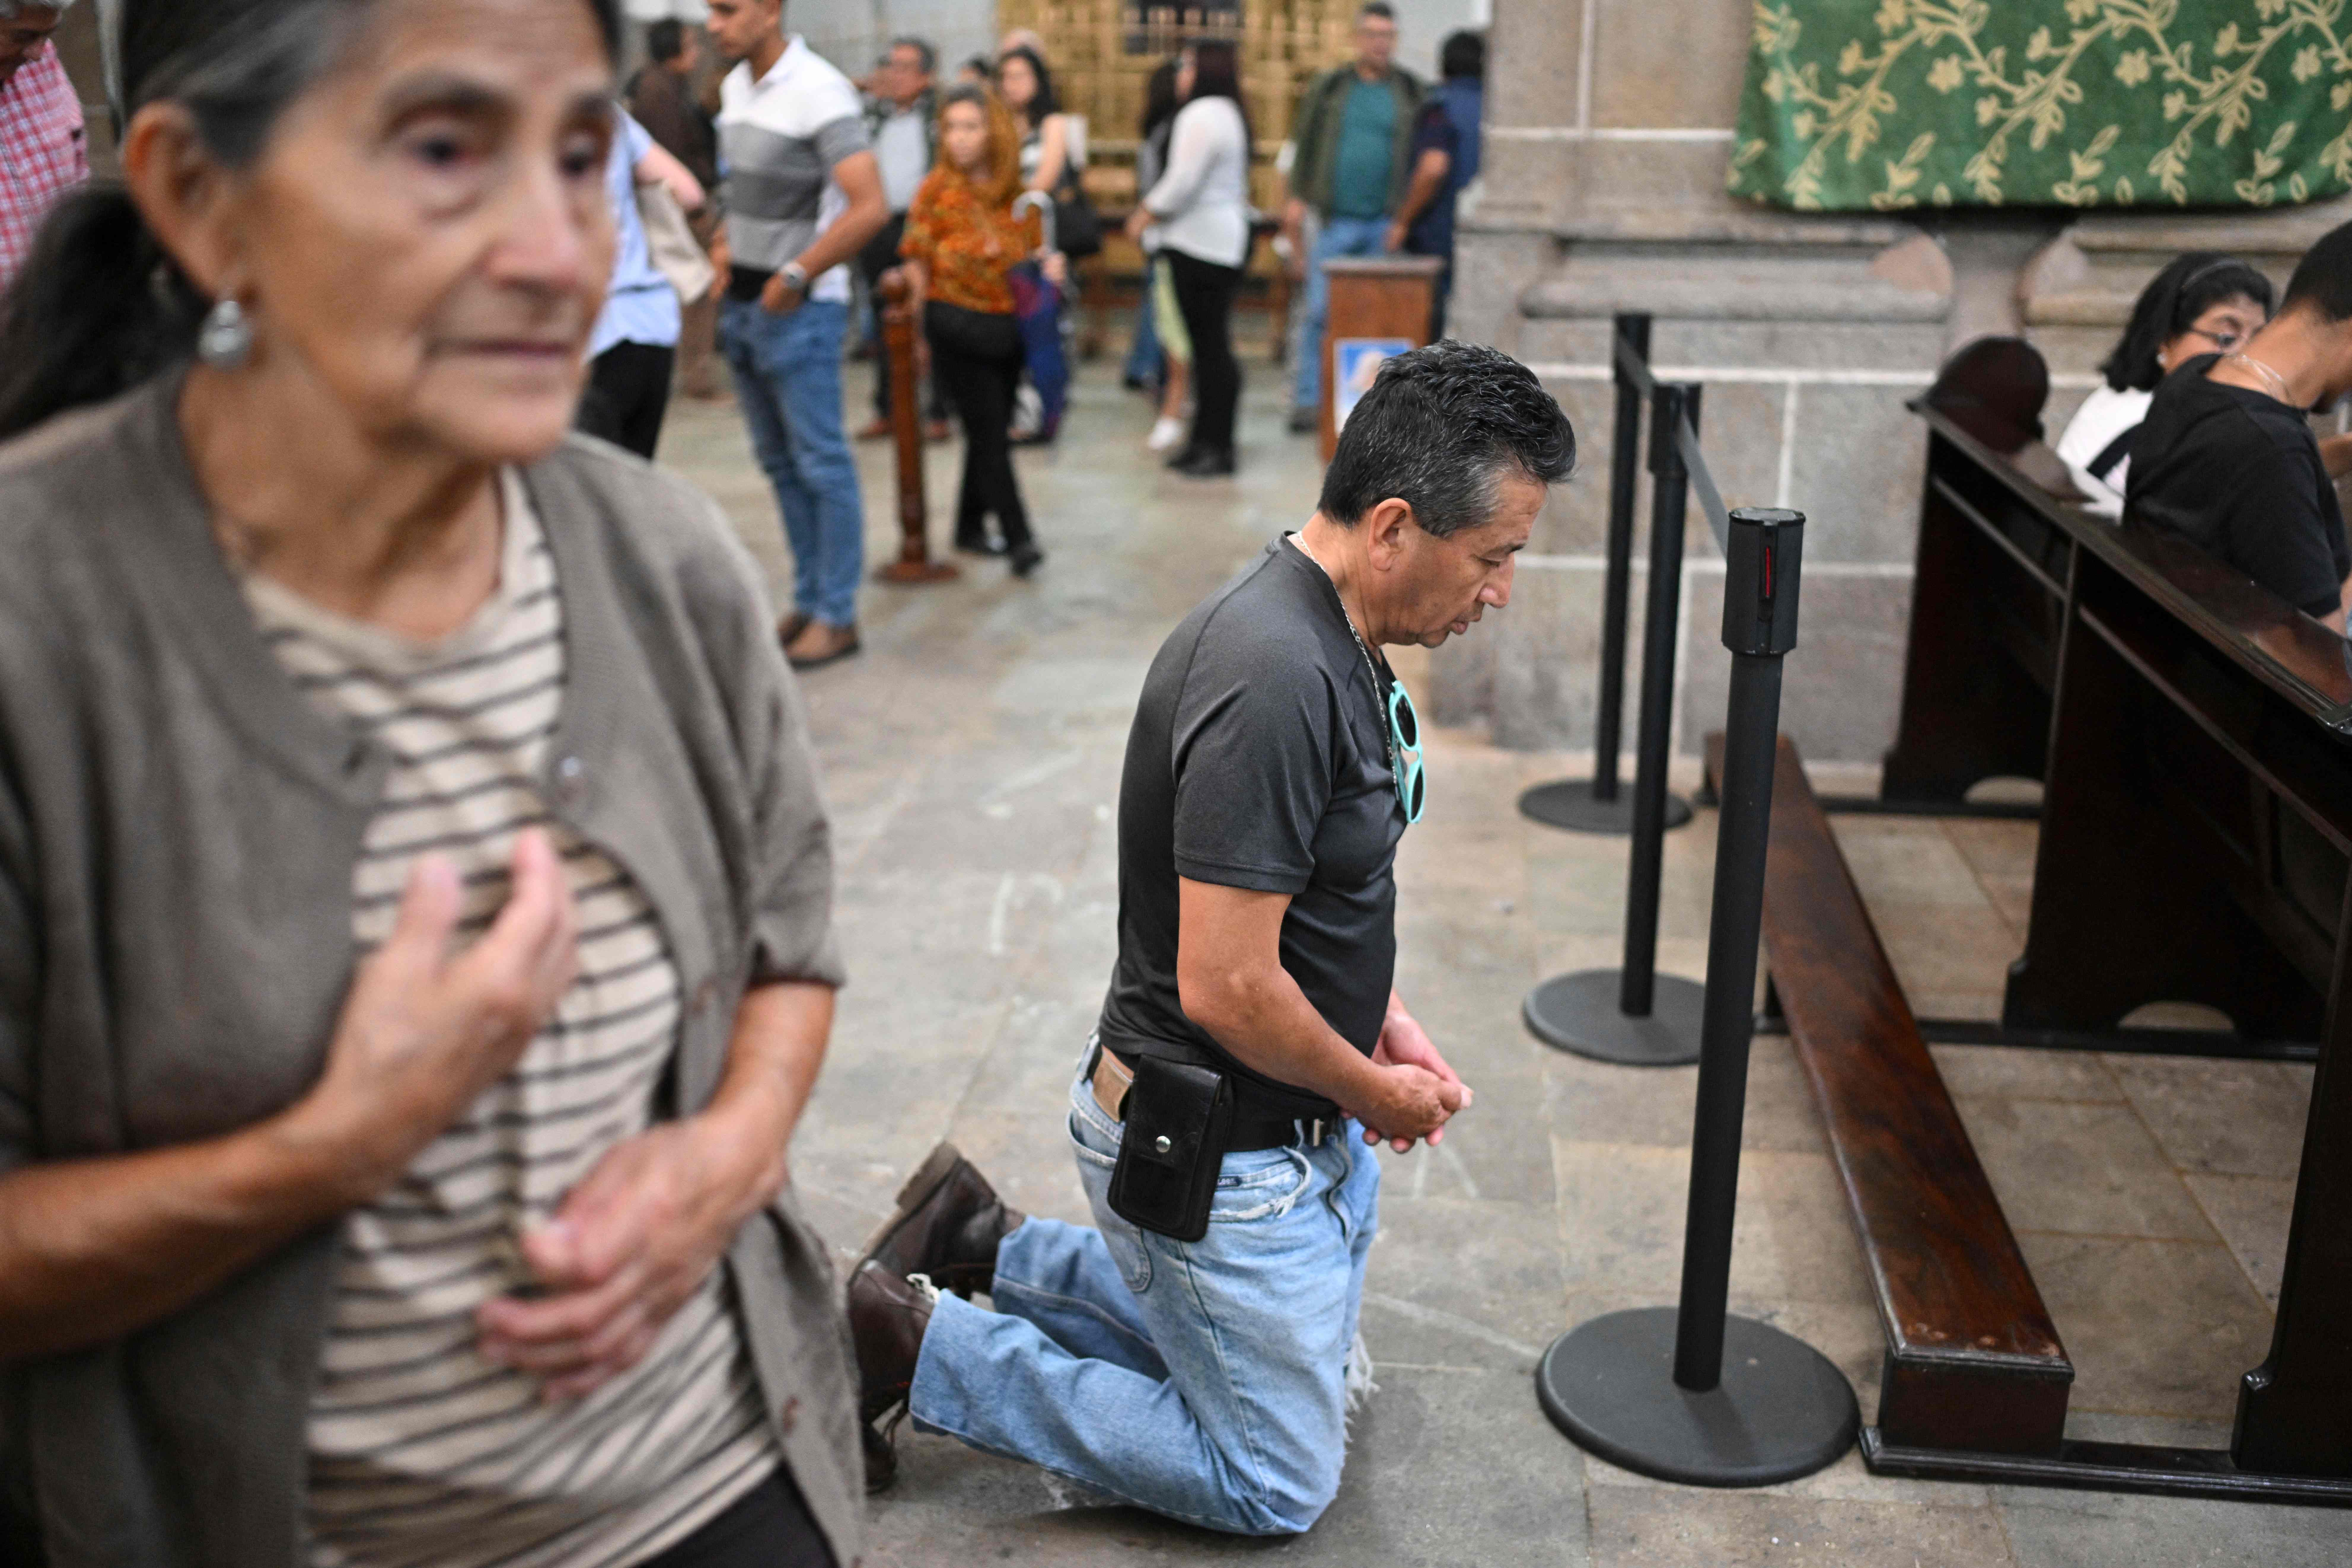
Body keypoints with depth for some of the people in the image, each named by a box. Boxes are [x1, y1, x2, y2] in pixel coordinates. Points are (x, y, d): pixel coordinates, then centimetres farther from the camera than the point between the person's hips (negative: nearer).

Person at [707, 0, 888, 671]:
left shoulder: (819, 92, -16)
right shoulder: (734, 86, 9)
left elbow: (870, 208, -23)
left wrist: (796, 277, -18)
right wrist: (728, 245, 9)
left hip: (800, 308, -8)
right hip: (742, 303, 8)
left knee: (820, 464, -2)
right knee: (779, 462, 14)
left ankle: (837, 616, 7)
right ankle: (808, 600, 24)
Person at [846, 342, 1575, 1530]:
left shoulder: (1333, 639, 1)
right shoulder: (1273, 680, -31)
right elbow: (1224, 988, -31)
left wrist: (1385, 1022, 6)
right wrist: (1376, 1094, -14)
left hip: (1303, 1121, 10)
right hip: (1218, 1157, -10)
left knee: (1318, 1373, 28)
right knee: (1280, 1487, 8)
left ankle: (982, 1248, 25)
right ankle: (912, 1344, 8)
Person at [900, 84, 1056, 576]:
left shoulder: (1014, 189, 5)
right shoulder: (938, 188, -6)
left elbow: (1028, 254, 16)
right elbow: (917, 263, -3)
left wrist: (1049, 267, -6)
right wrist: (915, 330, -5)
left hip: (1008, 327, 5)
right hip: (956, 327, -5)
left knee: (992, 432, 11)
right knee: (989, 433, -7)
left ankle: (971, 526, 27)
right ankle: (1019, 538, -5)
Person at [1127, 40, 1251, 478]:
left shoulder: (1201, 115, -14)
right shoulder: (1227, 113, 19)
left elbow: (1183, 182, -18)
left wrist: (1147, 215, -4)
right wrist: (1153, 207, 19)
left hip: (1201, 244, -10)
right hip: (1224, 241, 10)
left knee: (1210, 344, -6)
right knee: (1210, 343, 11)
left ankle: (1216, 446, -3)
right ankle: (1207, 442, 16)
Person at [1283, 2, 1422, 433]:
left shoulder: (1410, 92, 6)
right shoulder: (1328, 89, 7)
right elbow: (1304, 146, 10)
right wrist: (1297, 198, 1)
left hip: (1386, 222, 0)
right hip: (1335, 220, 0)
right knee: (1321, 312, -4)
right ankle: (1309, 400, 3)